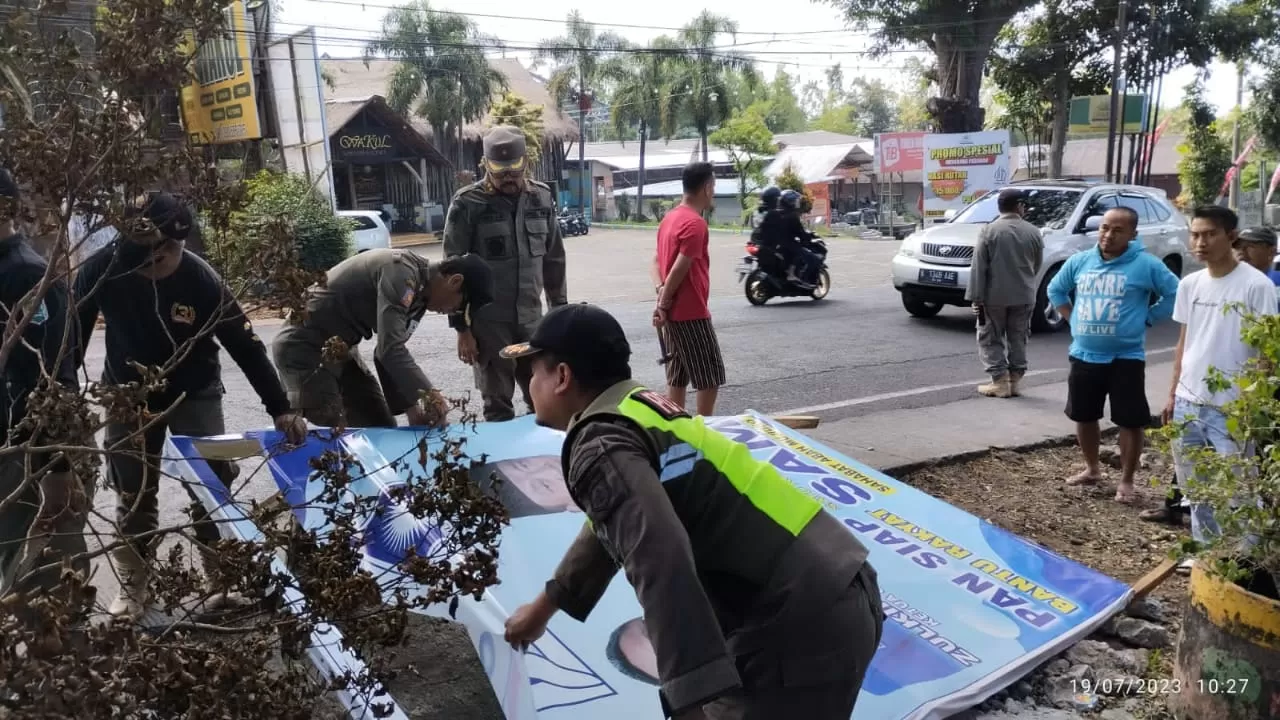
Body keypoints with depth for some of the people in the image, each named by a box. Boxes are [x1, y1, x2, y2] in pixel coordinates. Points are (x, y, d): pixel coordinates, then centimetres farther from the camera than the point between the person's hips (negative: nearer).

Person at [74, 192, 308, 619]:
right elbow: (75, 334, -7)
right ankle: (132, 590, 23)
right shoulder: (100, 271, -22)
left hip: (195, 393, -1)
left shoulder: (202, 280, -26)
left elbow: (245, 345, -20)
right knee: (133, 497, 7)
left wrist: (280, 408, -21)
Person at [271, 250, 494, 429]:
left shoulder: (418, 292, 6)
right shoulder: (402, 272, -24)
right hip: (303, 348, -10)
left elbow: (391, 350, 10)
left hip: (338, 349, 10)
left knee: (382, 429, 10)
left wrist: (411, 408, 4)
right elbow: (390, 349, -30)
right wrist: (429, 393, -23)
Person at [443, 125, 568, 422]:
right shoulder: (468, 203, -7)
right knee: (498, 408, 5)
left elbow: (554, 261, 12)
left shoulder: (542, 197, 5)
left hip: (532, 319, 4)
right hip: (488, 322, -3)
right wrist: (461, 327, -8)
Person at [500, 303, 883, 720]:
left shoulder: (600, 447, -13)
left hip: (802, 624, -9)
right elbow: (612, 525, 30)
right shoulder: (640, 411, 16)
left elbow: (661, 560, -29)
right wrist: (546, 604, 42)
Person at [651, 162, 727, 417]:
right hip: (692, 313, -9)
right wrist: (663, 304, -14)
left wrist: (660, 290, -5)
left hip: (674, 313, 9)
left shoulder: (670, 218, 12)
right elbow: (679, 269, -22)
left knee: (677, 378, 13)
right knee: (711, 376, 2)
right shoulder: (695, 223, -17)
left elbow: (656, 261, 11)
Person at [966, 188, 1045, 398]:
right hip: (1024, 296, 3)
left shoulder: (989, 231, -8)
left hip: (995, 296, -3)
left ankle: (1000, 382, 1)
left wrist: (976, 297, -9)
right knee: (1018, 340, 12)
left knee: (991, 339, 6)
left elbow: (979, 268, -11)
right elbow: (1037, 267, 11)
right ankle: (1014, 381, 15)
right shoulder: (1033, 232, 2)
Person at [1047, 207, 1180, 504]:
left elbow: (1176, 295, -6)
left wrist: (1146, 319, -6)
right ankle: (1092, 469, 34)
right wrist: (1073, 319, 8)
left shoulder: (1146, 265, -10)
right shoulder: (1079, 262, 3)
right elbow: (1056, 290, 18)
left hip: (1126, 358, -4)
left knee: (1130, 422, 2)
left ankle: (1126, 481, 15)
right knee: (1084, 417, 15)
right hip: (1083, 356, 4)